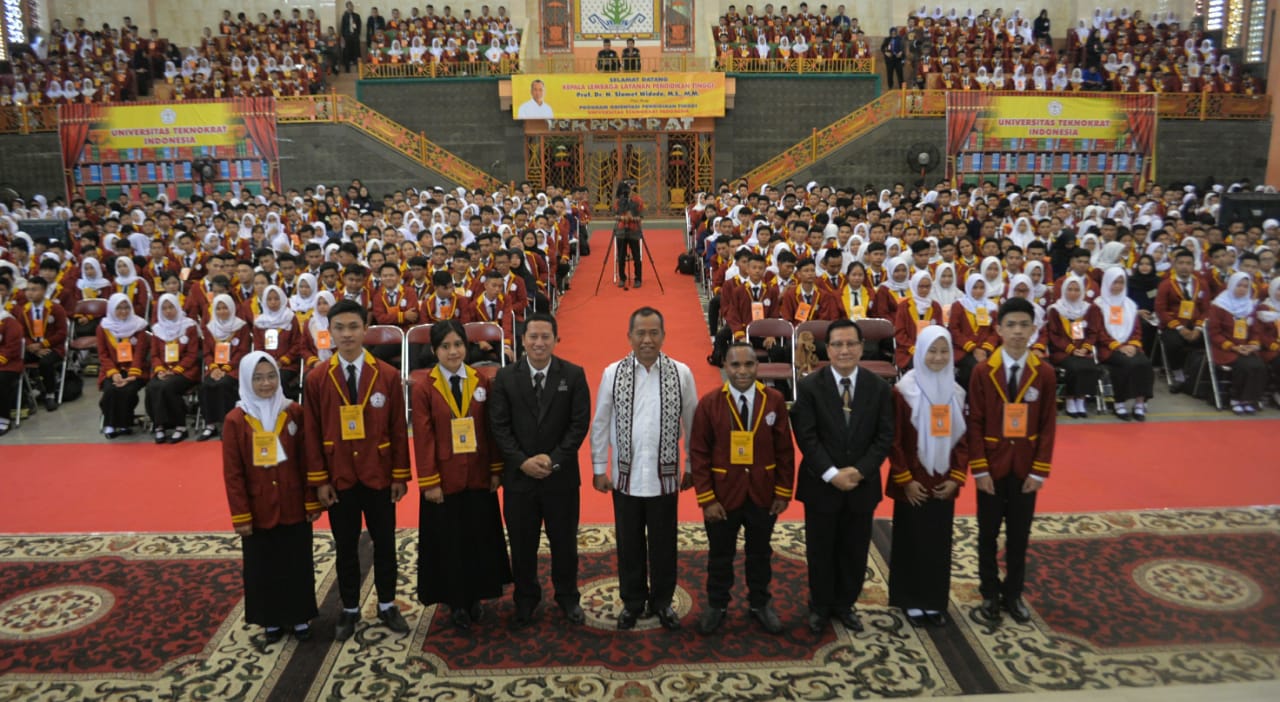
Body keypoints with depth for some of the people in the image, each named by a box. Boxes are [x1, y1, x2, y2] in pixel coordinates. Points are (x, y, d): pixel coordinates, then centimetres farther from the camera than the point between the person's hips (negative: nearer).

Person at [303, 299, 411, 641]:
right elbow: (312, 432, -2)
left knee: (384, 543, 12)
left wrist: (400, 475, -3)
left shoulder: (387, 375, -6)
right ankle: (349, 609, 28)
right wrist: (319, 480, -5)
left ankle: (387, 606, 28)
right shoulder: (316, 379, -5)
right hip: (338, 479, 0)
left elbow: (399, 429, -2)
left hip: (378, 476, 0)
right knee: (345, 547, 12)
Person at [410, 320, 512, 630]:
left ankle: (475, 597, 30)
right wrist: (429, 482, -11)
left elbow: (491, 429, 3)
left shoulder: (481, 382, 0)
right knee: (448, 542, 9)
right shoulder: (423, 386, -9)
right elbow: (423, 437, -10)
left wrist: (496, 470, 1)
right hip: (444, 479, -3)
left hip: (478, 477, 3)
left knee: (480, 538, 11)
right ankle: (456, 602, 26)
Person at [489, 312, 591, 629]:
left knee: (564, 541, 12)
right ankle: (525, 600, 30)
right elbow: (498, 426, -3)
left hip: (562, 475, -1)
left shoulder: (574, 375, -4)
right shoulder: (506, 377, -1)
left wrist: (554, 459, -15)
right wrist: (523, 461, -14)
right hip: (519, 475, 1)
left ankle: (567, 597, 32)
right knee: (522, 544, 11)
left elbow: (580, 423, -6)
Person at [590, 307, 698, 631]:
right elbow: (600, 424, 3)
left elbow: (692, 424, 3)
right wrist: (599, 468, 3)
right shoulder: (613, 373, -4)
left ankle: (661, 601, 32)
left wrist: (692, 467, 5)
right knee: (629, 544, 14)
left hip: (665, 476, 0)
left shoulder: (681, 373, -5)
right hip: (626, 476, 0)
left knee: (664, 544, 12)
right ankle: (632, 601, 32)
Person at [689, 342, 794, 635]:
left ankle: (760, 604, 38)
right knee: (720, 554, 15)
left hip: (763, 494, 2)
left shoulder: (774, 400, -7)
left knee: (760, 553, 19)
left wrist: (784, 492, -2)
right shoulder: (709, 404, -11)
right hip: (723, 495, -1)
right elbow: (699, 454, -9)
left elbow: (785, 450, -1)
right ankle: (716, 605, 35)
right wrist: (706, 498, -12)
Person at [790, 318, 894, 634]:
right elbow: (806, 437, -11)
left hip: (862, 485, 2)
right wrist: (831, 474, -18)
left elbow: (885, 437, -2)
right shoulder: (809, 386, -7)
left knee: (854, 552, 13)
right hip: (821, 485, -2)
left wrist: (859, 471, -14)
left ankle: (844, 605, 33)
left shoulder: (879, 387, 0)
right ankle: (820, 606, 30)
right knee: (820, 551, 11)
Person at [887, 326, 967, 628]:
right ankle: (911, 601, 19)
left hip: (944, 483, 4)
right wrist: (905, 479, -13)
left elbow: (962, 439, 7)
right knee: (911, 542, 5)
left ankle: (935, 601, 22)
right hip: (912, 483, -4)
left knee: (940, 543, 10)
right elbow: (894, 440, -10)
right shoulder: (904, 390, -10)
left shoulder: (955, 391, 4)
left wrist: (957, 477, -1)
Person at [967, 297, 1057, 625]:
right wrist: (979, 468, -11)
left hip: (1025, 469, 1)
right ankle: (990, 594, 24)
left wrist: (1040, 470, -6)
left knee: (1019, 535, 12)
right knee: (988, 534, 10)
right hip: (991, 467, -1)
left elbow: (1048, 426, -2)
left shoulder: (1045, 373, -4)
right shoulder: (983, 371, -8)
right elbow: (974, 423, -7)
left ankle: (1013, 594, 27)